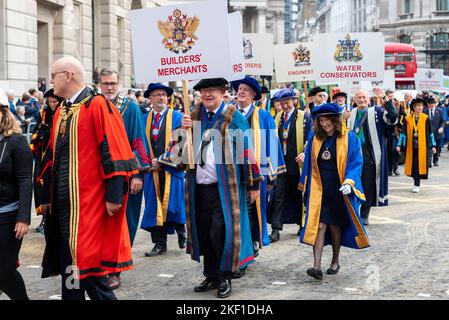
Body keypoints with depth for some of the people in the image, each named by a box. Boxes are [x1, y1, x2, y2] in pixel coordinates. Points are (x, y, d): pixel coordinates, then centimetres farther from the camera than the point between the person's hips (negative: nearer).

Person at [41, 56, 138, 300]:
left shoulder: (98, 106, -10)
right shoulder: (61, 112, 14)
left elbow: (114, 152, -16)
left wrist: (114, 195, -19)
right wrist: (49, 195, 18)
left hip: (88, 201, -8)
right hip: (63, 200, 8)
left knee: (87, 263, -6)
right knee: (68, 262, 14)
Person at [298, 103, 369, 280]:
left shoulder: (349, 138, -5)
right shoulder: (315, 138, 4)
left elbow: (356, 163, -8)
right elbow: (310, 162, 17)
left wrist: (349, 182, -21)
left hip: (339, 190, -2)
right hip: (319, 189, 2)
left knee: (334, 225, 9)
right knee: (319, 225, -9)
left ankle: (335, 261, 28)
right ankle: (317, 266, -13)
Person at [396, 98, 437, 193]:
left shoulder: (426, 118, -1)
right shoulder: (407, 119, 1)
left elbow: (430, 133, 4)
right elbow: (403, 132, 1)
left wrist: (433, 146, 2)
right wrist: (399, 145, -6)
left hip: (422, 146, -2)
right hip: (411, 146, 2)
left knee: (419, 165, -6)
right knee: (413, 166, 6)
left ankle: (417, 185, 0)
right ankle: (416, 183, 22)